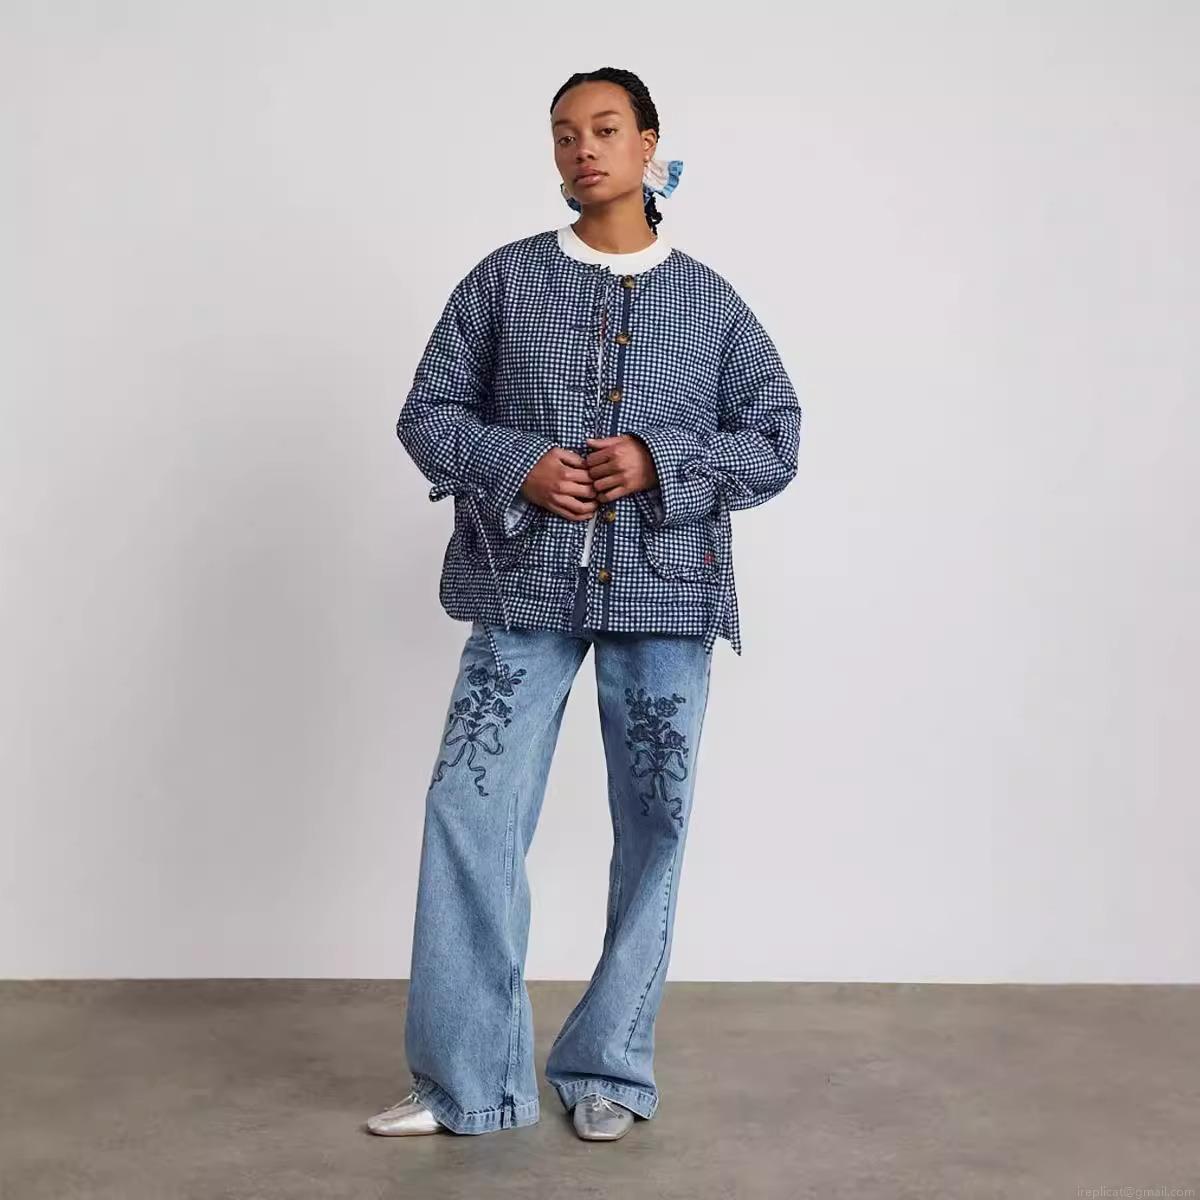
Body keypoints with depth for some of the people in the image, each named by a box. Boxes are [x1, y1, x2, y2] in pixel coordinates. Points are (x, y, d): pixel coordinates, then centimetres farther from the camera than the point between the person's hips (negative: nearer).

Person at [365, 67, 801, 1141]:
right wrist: (516, 467, -11)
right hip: (525, 588, 0)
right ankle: (468, 1081, 6)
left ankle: (609, 1071, 18)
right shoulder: (504, 280, 9)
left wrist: (660, 465, -11)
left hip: (663, 592, 0)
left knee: (653, 826, 3)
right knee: (469, 812, -6)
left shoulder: (710, 301, 8)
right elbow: (429, 412, 8)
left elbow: (775, 439, 6)